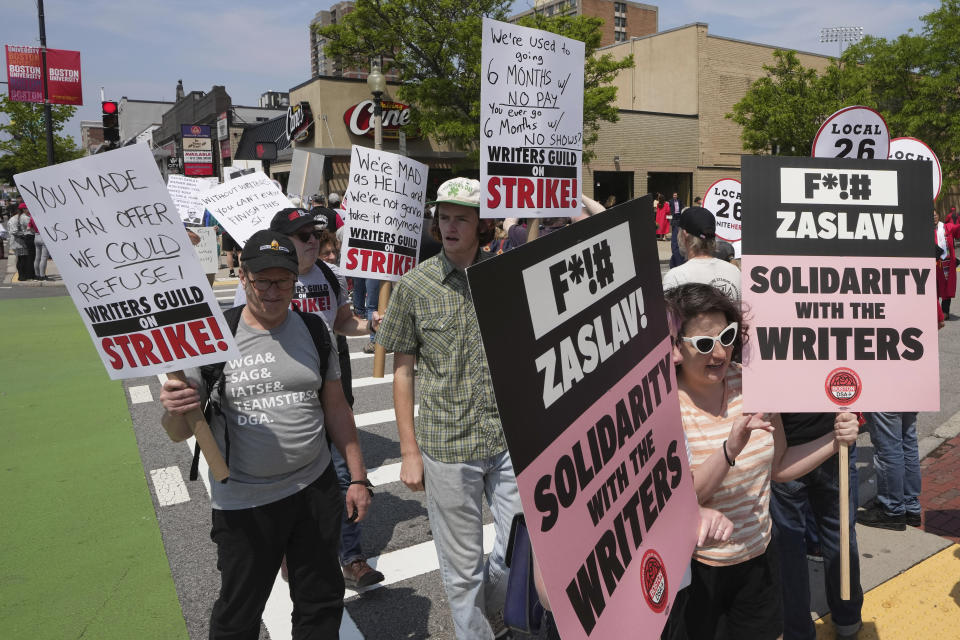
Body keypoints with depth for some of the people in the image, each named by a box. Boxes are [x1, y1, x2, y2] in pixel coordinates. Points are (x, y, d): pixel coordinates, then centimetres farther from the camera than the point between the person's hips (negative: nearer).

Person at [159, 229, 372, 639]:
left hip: (315, 489, 3)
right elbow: (179, 433, -6)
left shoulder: (313, 331, 0)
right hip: (244, 502, -3)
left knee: (321, 603, 18)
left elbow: (335, 406, 8)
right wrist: (173, 411, -30)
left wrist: (358, 477, 7)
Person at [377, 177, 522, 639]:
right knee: (462, 566, 10)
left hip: (510, 440, 2)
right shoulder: (414, 285, -4)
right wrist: (409, 451, -3)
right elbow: (402, 372, 0)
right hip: (447, 447, -2)